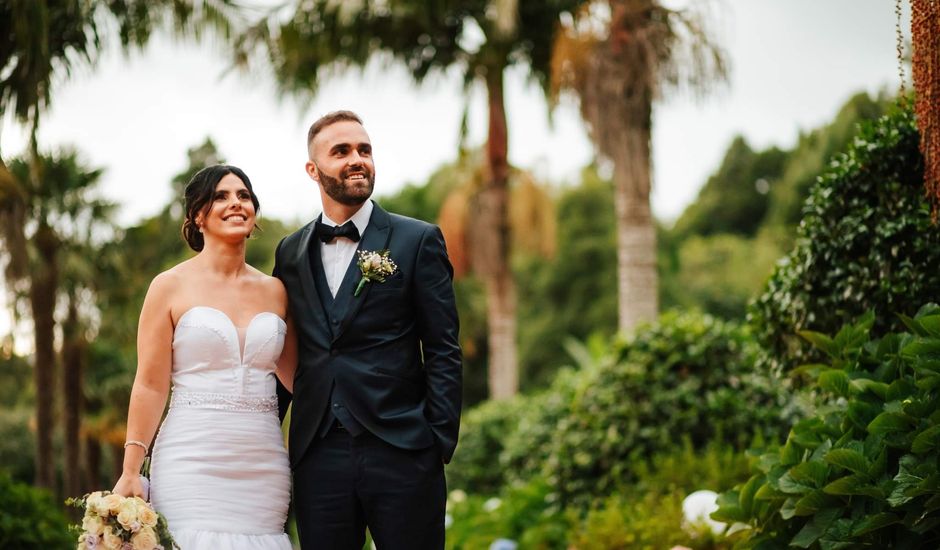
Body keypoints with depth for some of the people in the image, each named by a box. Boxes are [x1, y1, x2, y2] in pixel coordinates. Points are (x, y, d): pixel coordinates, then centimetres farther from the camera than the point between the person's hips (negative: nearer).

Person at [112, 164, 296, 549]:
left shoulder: (275, 291, 12)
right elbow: (150, 385, -2)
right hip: (192, 459, -3)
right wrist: (130, 473, -7)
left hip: (262, 465, 4)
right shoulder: (171, 287, 2)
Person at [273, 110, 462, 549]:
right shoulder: (291, 252, 12)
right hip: (317, 458, 3)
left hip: (401, 454, -3)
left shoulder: (418, 241, 2)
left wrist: (441, 443, -8)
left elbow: (443, 352, 0)